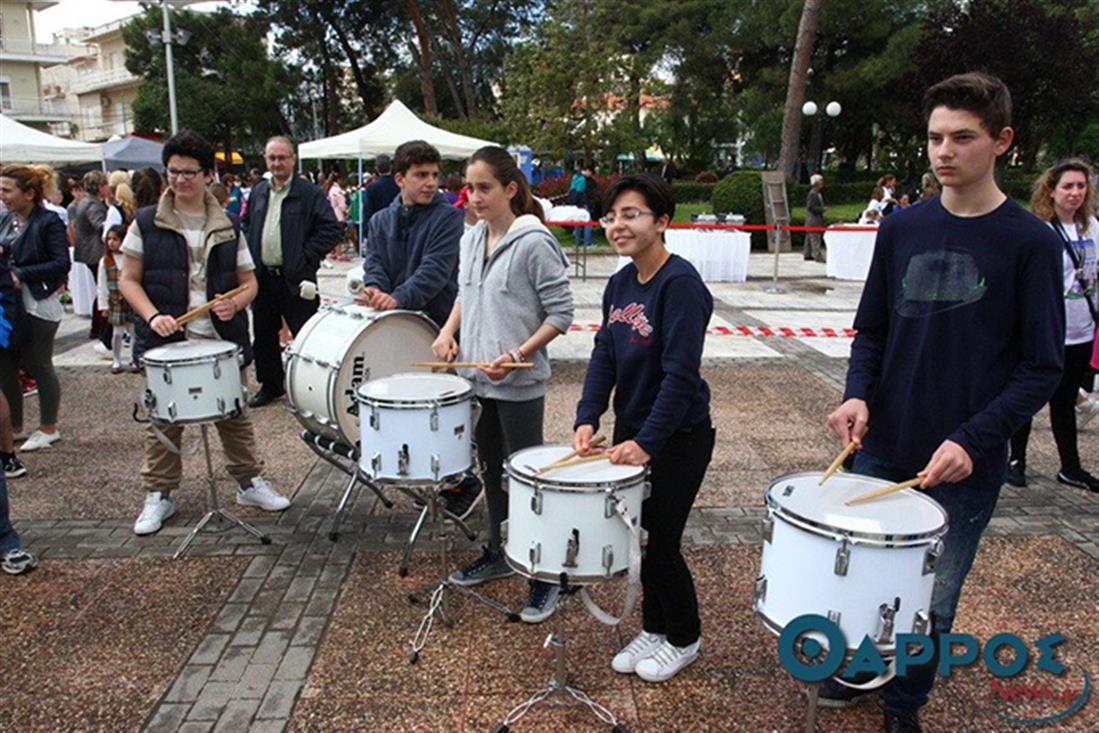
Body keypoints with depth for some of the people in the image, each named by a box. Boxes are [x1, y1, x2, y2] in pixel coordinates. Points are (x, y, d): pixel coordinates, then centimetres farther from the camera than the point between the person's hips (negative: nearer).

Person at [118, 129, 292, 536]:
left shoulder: (228, 227, 7)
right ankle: (158, 495, 21)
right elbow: (128, 280, 3)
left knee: (235, 415, 10)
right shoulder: (146, 224, 2)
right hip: (166, 341, -1)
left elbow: (249, 281, 10)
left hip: (222, 339, 2)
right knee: (163, 420, 7)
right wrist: (153, 315, -14)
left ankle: (249, 483, 25)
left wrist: (235, 303, -12)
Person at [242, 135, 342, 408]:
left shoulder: (309, 193, -6)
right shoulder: (257, 192, 12)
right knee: (263, 333, 14)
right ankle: (270, 385, 29)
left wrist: (306, 257, -14)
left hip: (294, 279, -6)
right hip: (262, 277, 6)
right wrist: (250, 257, 7)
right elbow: (247, 226, 23)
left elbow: (332, 229, -12)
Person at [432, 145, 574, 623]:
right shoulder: (471, 239, 7)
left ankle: (546, 576, 16)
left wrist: (518, 354, -23)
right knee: (491, 470, 20)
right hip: (477, 378, 7)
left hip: (520, 385, -7)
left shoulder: (534, 243, -15)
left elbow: (561, 314, -14)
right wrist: (449, 330, 2)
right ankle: (498, 554, 38)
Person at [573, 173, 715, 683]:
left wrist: (646, 441, -26)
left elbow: (681, 373, -25)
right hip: (632, 430, 7)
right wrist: (587, 418, -10)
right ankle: (654, 628, 38)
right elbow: (604, 356, 3)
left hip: (677, 438, -7)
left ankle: (684, 640, 30)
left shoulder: (680, 283, -20)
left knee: (660, 543, 4)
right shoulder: (620, 284, 4)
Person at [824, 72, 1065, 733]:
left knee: (932, 602, 12)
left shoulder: (1030, 242, -8)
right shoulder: (902, 228, 2)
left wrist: (973, 440, -20)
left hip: (966, 464, -3)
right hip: (882, 449, 3)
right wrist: (858, 394, -10)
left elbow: (1042, 368, -8)